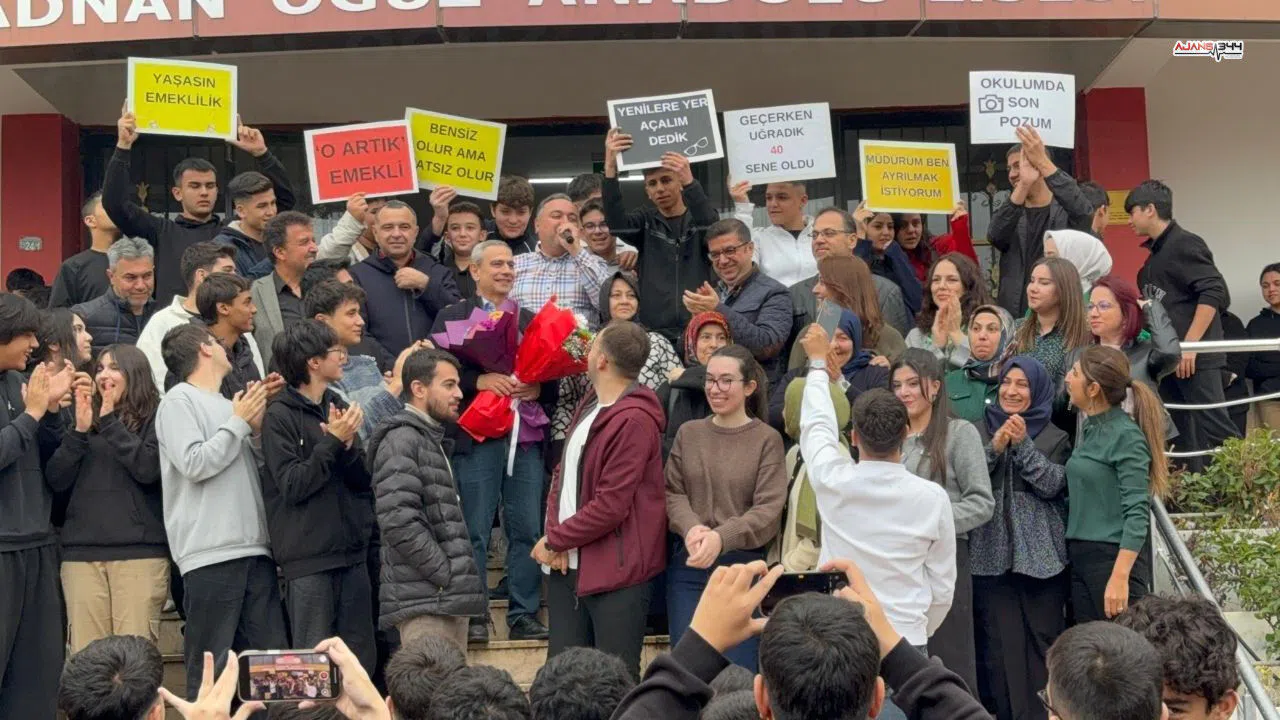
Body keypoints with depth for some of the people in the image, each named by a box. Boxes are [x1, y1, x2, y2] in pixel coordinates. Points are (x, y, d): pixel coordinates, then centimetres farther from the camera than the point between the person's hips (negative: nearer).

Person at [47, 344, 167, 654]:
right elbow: (56, 481, 10)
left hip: (140, 550, -4)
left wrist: (110, 421, -4)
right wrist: (79, 430, -2)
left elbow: (148, 468, -10)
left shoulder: (155, 418, 6)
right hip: (81, 552, 4)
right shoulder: (85, 417, 18)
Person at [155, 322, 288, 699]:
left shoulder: (231, 404, 20)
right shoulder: (179, 401, 2)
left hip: (255, 548, 7)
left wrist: (257, 429, 7)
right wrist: (240, 422, -3)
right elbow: (195, 464, -11)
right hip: (210, 552, -7)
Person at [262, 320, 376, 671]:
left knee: (361, 660, 10)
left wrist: (347, 446, -10)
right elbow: (293, 485, -14)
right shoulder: (280, 415, -7)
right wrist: (333, 442, -17)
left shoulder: (338, 406, 12)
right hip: (308, 558, -6)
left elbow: (364, 481, 8)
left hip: (352, 552, 6)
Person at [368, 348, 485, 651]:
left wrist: (458, 576, 11)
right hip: (425, 601, -10)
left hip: (449, 599, 10)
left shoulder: (432, 440, 22)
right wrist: (447, 576, -16)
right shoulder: (401, 440, -9)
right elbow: (399, 521, -20)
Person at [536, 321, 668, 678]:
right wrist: (556, 537, -2)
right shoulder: (590, 404, 12)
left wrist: (553, 541, -10)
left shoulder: (633, 420, -18)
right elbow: (564, 472, 14)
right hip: (567, 564, 9)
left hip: (614, 568, -9)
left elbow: (610, 506, -20)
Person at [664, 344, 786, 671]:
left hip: (743, 564, -3)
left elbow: (768, 510, -9)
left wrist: (721, 537, -23)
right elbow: (672, 492, 4)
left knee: (739, 666, 1)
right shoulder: (688, 433, 9)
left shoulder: (767, 439, -2)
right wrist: (691, 527, -16)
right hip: (688, 563, 3)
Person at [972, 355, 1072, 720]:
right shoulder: (983, 430, 10)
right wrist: (994, 449, -13)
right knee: (1000, 640, 0)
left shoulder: (1054, 437, 5)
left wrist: (1023, 444, -16)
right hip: (992, 552, 1)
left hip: (1040, 553, -1)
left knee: (1042, 638, 0)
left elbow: (1053, 485, -9)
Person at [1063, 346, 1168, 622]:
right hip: (1079, 556, 8)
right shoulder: (1088, 428, 13)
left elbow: (1137, 513, -18)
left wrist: (1120, 577, -23)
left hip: (1116, 557, -8)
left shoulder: (1126, 435, -12)